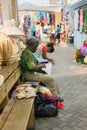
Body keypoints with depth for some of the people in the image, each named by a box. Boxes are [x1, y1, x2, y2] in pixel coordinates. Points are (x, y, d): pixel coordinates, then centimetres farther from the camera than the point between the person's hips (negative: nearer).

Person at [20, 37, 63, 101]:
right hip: (30, 75, -11)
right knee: (51, 78, -7)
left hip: (31, 73, 11)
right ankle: (55, 97, 5)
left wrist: (39, 65, 10)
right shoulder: (28, 53, -21)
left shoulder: (26, 52, 13)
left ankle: (55, 95, 13)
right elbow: (31, 67, -29)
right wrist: (41, 66, -13)